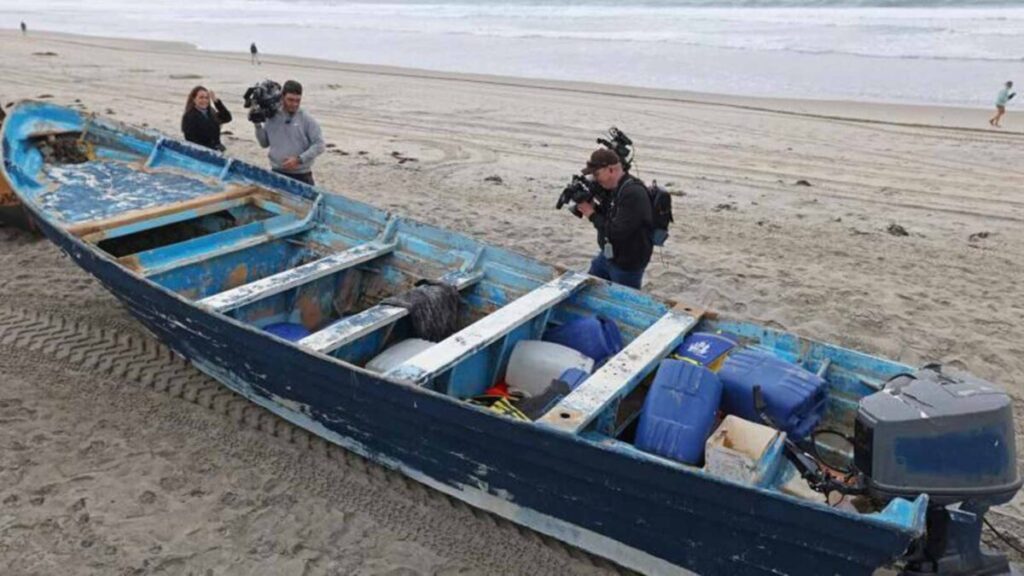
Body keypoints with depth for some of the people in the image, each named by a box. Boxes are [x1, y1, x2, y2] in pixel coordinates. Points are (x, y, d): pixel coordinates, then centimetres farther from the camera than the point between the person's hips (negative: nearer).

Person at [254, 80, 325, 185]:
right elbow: (264, 143, 13)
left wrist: (299, 159, -16)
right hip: (277, 174, 3)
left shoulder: (307, 120, -6)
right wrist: (258, 126, -1)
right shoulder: (272, 118, 5)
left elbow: (319, 145, -8)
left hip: (301, 176, -3)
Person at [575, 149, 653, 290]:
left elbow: (617, 232, -31)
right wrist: (593, 207, -6)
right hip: (607, 255, 10)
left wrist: (592, 215, -19)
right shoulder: (613, 188, 2)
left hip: (627, 264, -9)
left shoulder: (634, 194, -29)